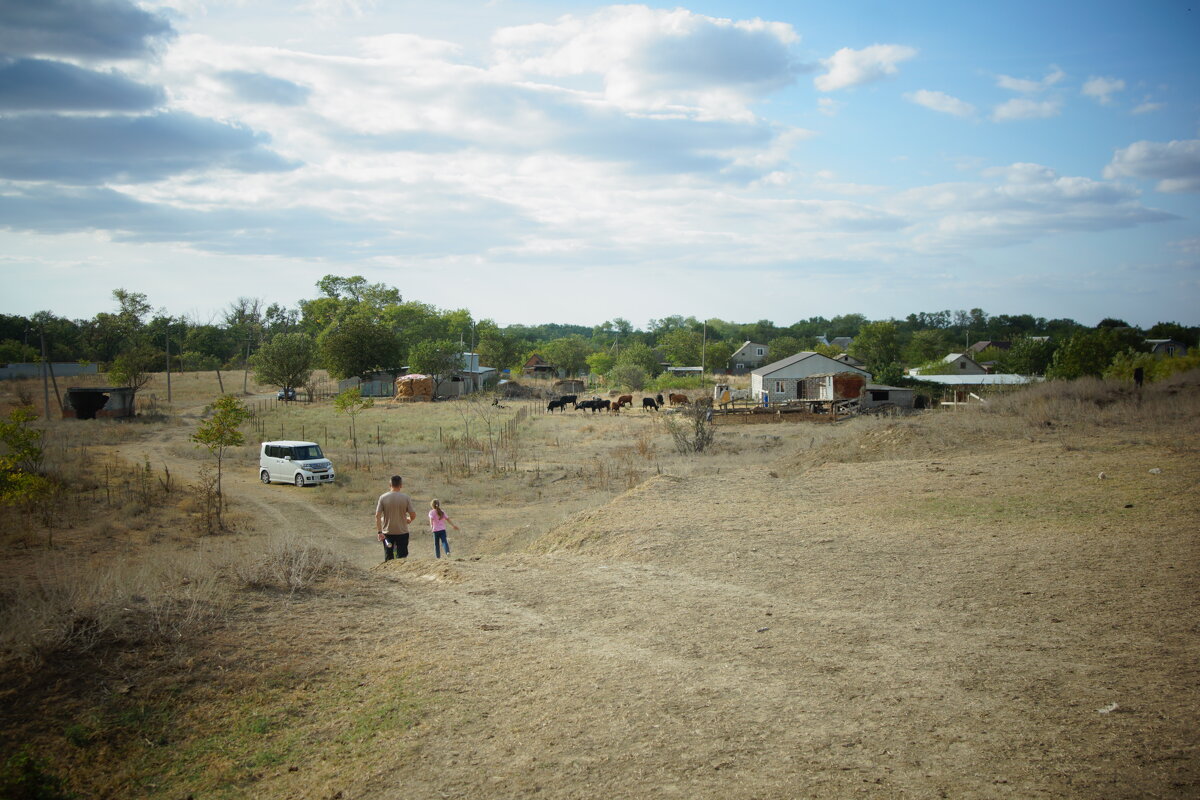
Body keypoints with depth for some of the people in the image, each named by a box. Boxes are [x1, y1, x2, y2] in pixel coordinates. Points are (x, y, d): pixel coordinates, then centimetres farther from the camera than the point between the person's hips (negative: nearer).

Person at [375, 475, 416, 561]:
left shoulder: (383, 497, -4)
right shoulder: (406, 498, -6)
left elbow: (377, 516, -8)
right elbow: (413, 515, -6)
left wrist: (379, 532, -5)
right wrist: (409, 520, 17)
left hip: (387, 532, 1)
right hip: (402, 532, -1)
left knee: (388, 558, 11)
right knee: (402, 558, 5)